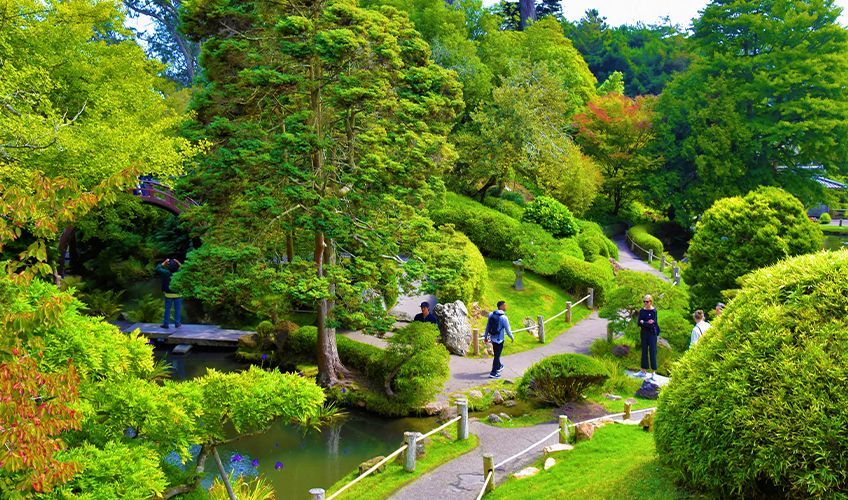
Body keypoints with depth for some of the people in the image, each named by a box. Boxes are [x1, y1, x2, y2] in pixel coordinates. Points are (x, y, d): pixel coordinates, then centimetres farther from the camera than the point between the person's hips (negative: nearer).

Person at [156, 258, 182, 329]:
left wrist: (163, 263, 4)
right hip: (178, 294, 0)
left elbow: (157, 269, -2)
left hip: (168, 294, 0)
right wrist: (178, 263, 4)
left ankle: (165, 324, 14)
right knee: (177, 309, 8)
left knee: (167, 309, 9)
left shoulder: (166, 273, -14)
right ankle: (177, 323, 13)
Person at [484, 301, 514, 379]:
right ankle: (493, 373, 8)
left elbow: (487, 327, 7)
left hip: (492, 338, 7)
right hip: (499, 339, -7)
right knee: (497, 356, 4)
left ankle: (498, 366, 45)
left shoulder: (491, 315, -1)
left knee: (496, 354, 25)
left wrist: (485, 336, 18)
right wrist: (512, 337, 3)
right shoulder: (504, 317, -21)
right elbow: (507, 330, -14)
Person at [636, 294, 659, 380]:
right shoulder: (642, 311, 5)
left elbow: (652, 324, -16)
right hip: (644, 333, 5)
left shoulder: (654, 311, -10)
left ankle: (653, 373, 5)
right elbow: (639, 323, -1)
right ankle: (643, 372, 18)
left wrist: (643, 322, -8)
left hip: (652, 333, -5)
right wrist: (647, 323, -15)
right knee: (644, 352, 10)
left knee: (652, 352, -2)